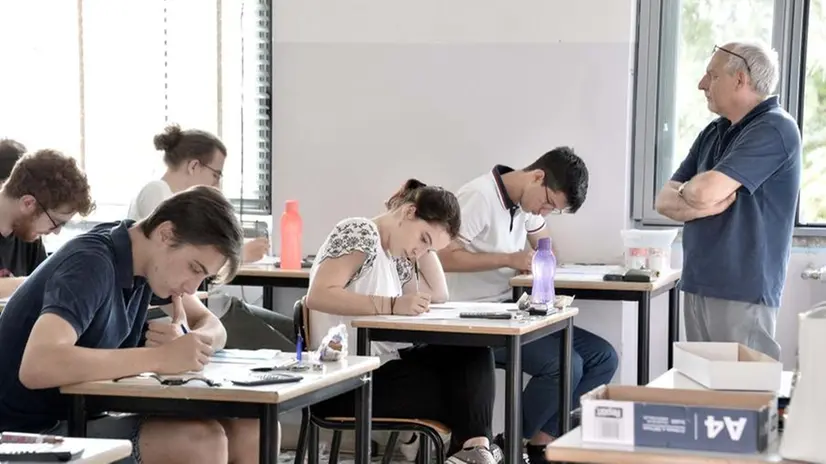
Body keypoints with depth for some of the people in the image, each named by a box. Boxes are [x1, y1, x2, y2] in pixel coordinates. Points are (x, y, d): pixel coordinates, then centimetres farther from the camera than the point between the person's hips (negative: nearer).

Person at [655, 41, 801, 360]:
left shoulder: (774, 130, -12)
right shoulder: (713, 133, 15)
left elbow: (705, 190, -21)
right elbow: (665, 201, 11)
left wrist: (688, 190, 3)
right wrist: (701, 206, -10)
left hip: (743, 292, -8)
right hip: (698, 286, 8)